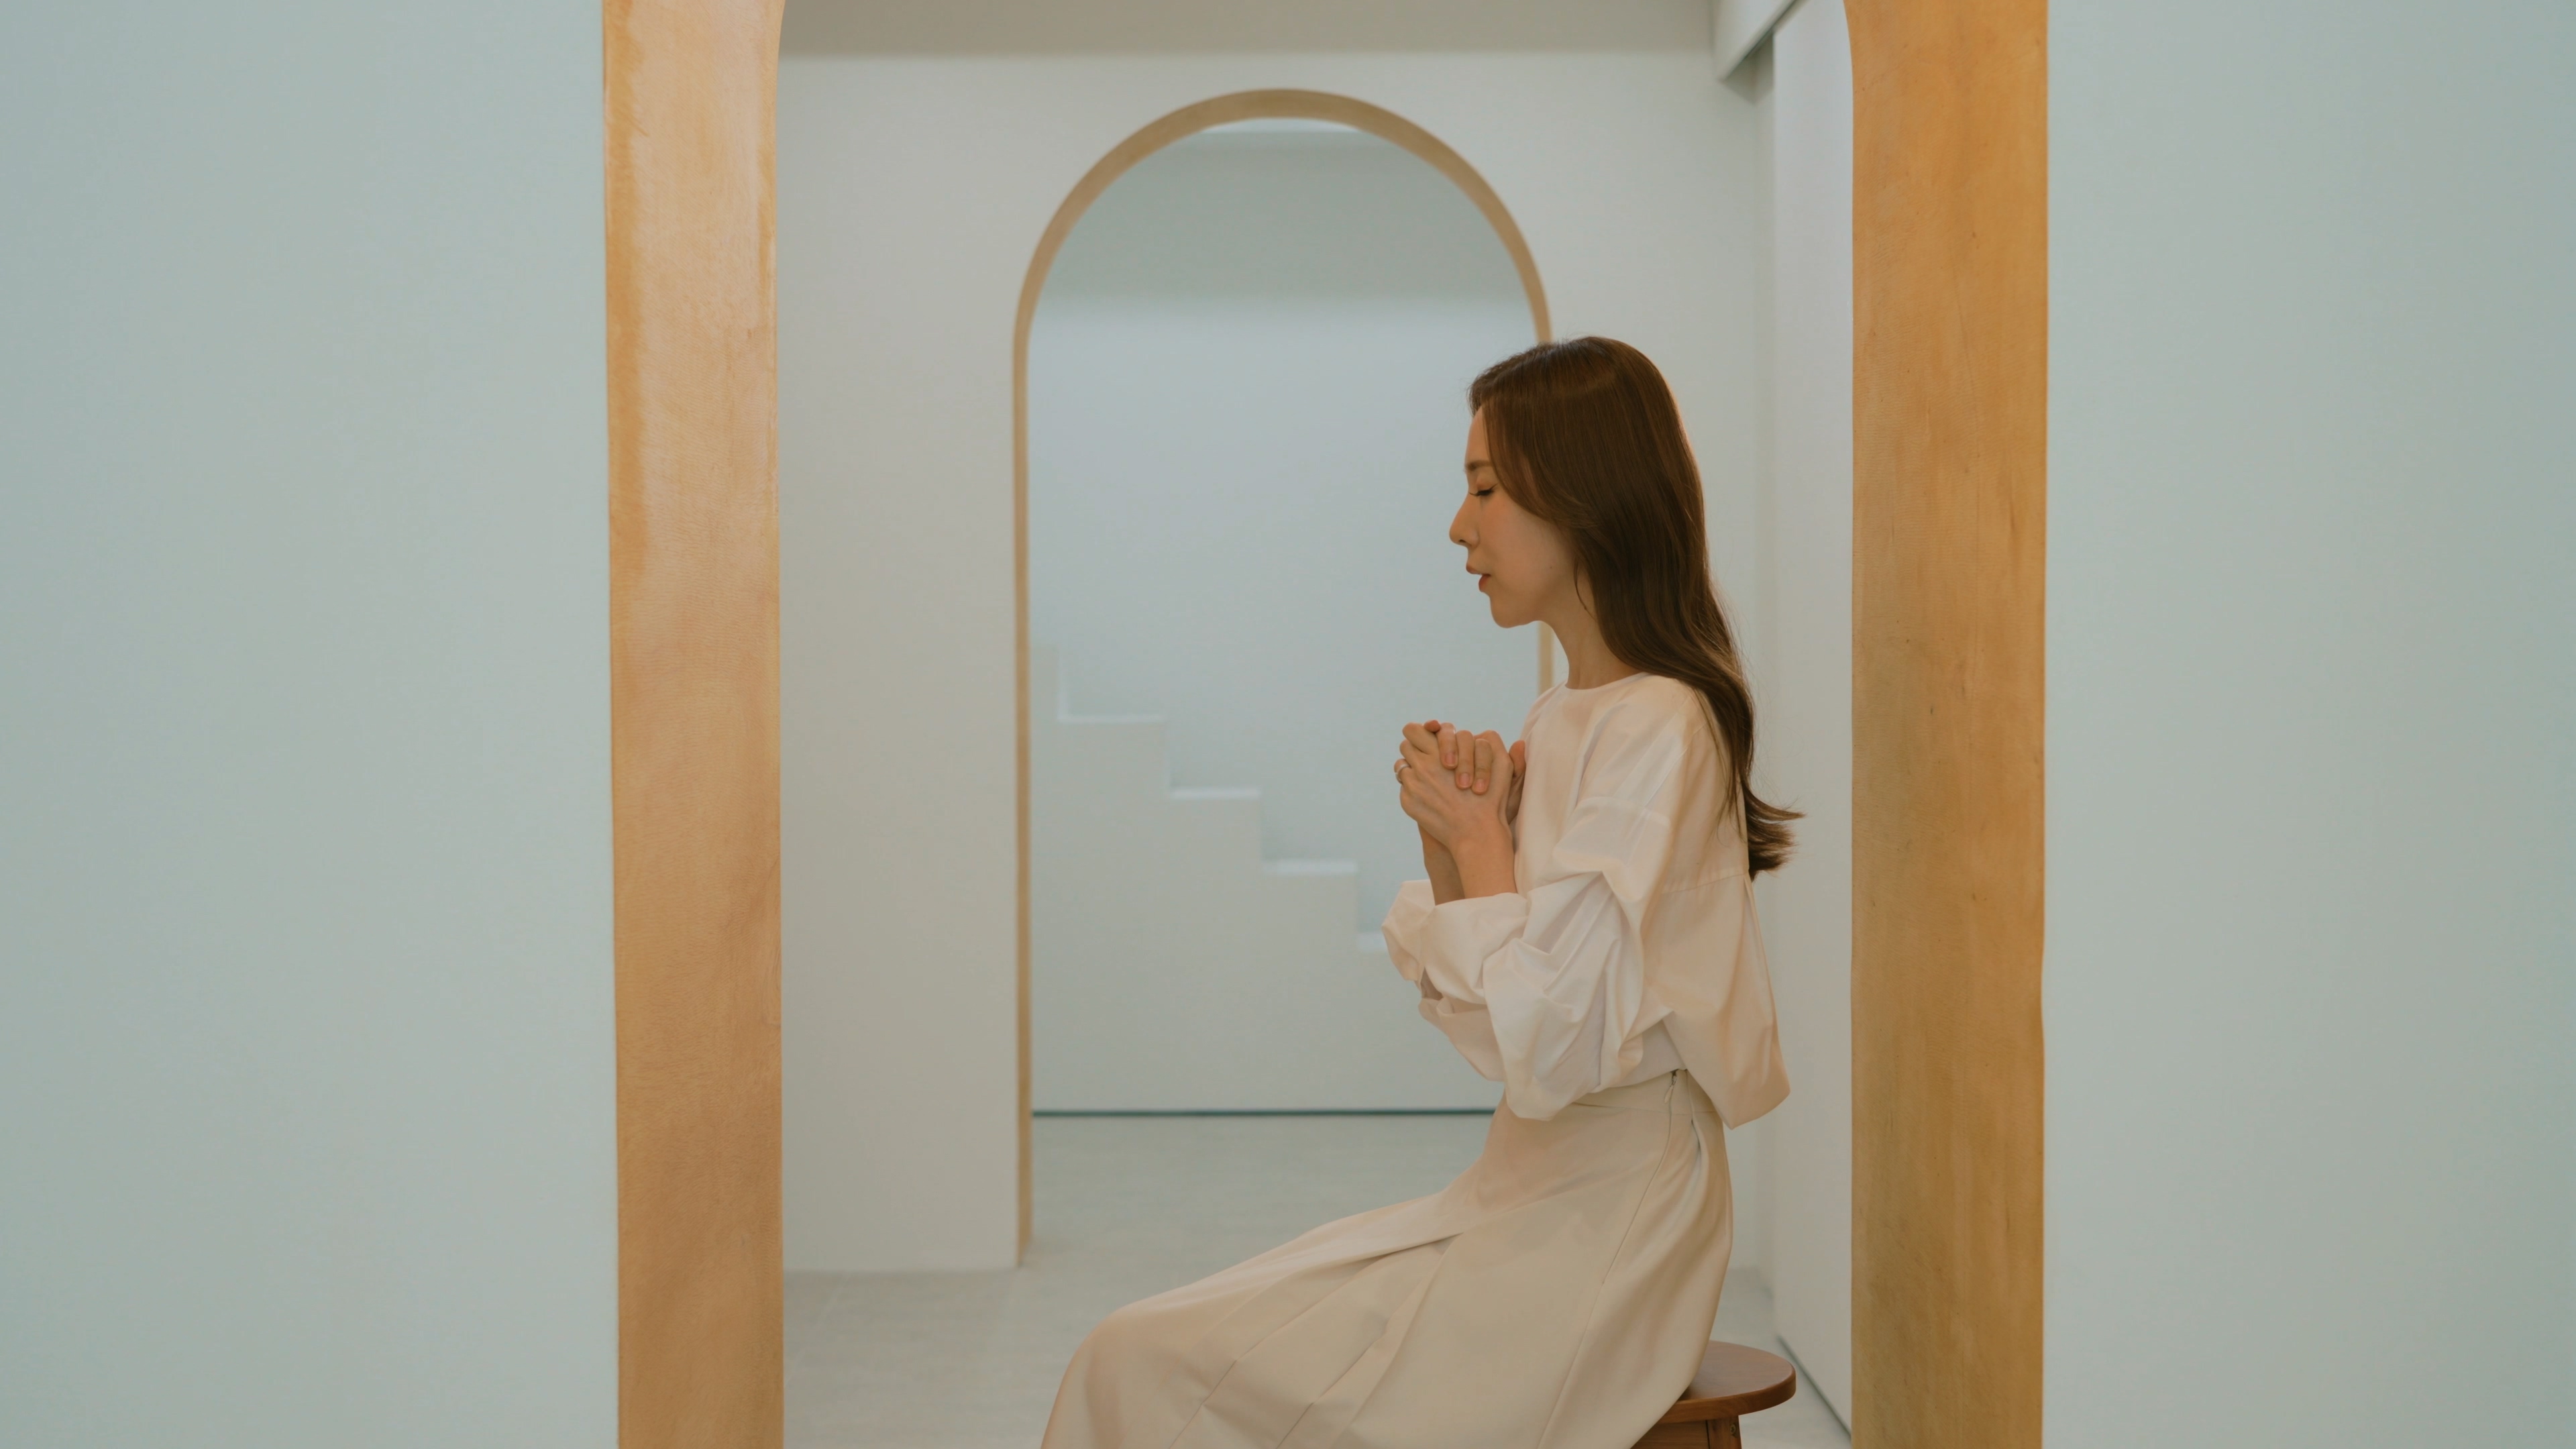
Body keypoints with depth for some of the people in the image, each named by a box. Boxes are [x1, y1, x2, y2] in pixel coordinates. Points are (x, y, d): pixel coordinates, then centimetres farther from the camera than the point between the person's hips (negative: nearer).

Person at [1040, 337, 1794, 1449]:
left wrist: (1480, 836, -10)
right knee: (1132, 1352, 3)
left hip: (1602, 1229, -9)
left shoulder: (1657, 729, -17)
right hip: (1522, 1194, 9)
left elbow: (1552, 1040, -23)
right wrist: (1448, 843, -3)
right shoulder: (1563, 722, 13)